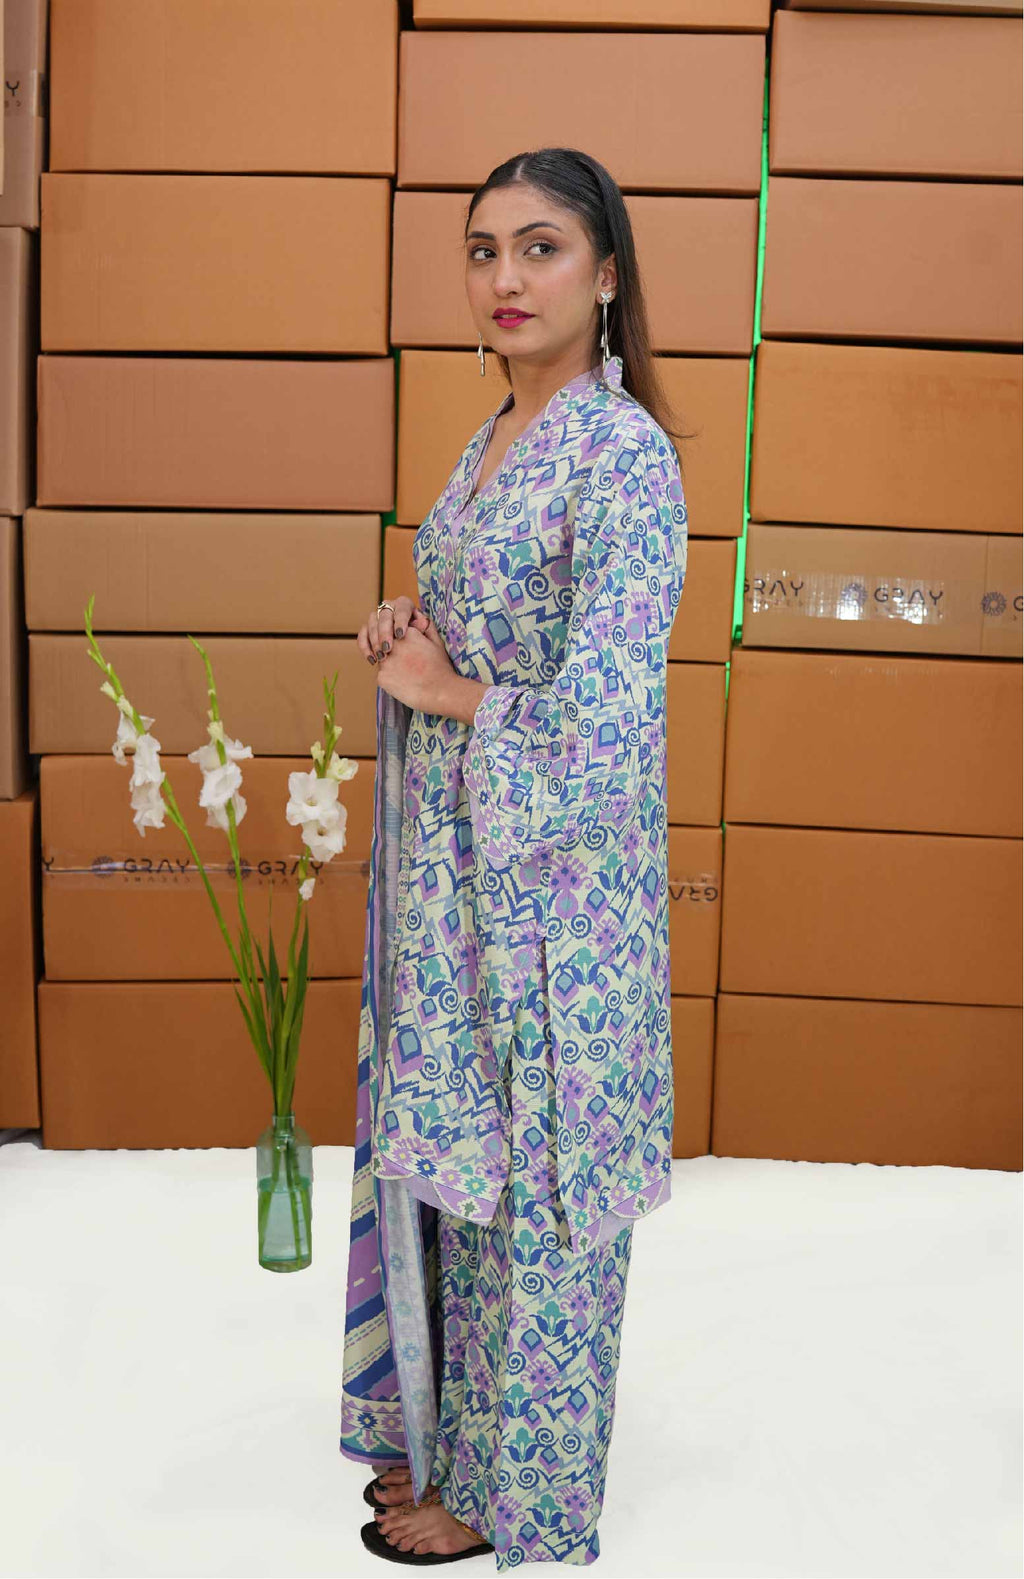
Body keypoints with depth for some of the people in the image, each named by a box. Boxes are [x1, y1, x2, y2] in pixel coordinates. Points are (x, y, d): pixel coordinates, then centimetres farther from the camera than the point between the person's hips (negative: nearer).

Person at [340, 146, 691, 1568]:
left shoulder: (626, 454, -16)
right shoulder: (494, 439, 11)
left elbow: (600, 716, -25)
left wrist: (444, 692, -12)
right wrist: (402, 634, 2)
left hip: (552, 870, -8)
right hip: (450, 860, 8)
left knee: (531, 1179, 6)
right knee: (450, 1151, 18)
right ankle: (443, 1421, 37)